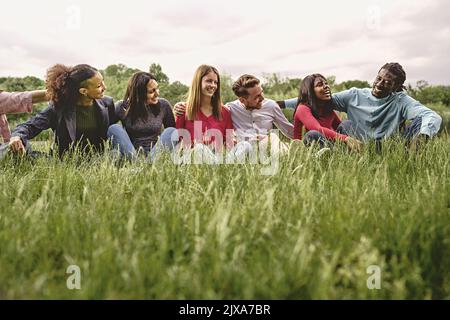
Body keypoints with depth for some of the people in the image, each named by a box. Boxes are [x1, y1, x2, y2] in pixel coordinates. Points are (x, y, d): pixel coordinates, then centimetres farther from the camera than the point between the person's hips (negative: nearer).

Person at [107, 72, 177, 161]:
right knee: (114, 128, -21)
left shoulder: (164, 105, 3)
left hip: (155, 152, 1)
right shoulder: (122, 107, -1)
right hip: (129, 152, 0)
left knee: (171, 131, -22)